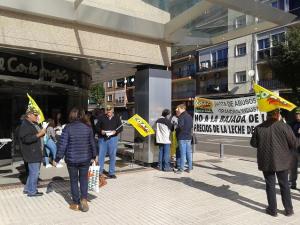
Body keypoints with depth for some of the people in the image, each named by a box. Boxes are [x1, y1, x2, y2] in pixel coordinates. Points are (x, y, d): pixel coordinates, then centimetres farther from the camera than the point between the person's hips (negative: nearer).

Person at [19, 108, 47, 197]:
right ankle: (32, 191, 9)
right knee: (34, 172, -4)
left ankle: (27, 189, 30)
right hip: (32, 153, -10)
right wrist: (39, 134, -23)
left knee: (33, 172, 18)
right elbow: (26, 139, -25)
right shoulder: (25, 125, -14)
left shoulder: (35, 124, 16)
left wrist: (42, 132, 11)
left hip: (37, 153, 10)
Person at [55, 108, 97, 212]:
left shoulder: (68, 128, -11)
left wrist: (57, 158, -2)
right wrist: (93, 156, 16)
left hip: (71, 159, -2)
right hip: (85, 159, 2)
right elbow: (92, 143, 4)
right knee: (83, 178, 19)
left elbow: (62, 144, -11)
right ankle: (84, 199, 6)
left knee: (74, 181, 13)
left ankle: (75, 204, 21)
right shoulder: (87, 127, -2)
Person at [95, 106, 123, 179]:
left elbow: (121, 127, 8)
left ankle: (111, 173, 14)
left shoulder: (116, 118, 9)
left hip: (113, 138, 1)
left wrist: (115, 131, -11)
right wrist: (100, 131, -12)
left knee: (112, 155, 4)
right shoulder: (102, 118, 7)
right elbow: (97, 127, 8)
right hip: (102, 138, 0)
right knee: (101, 155, 1)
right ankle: (99, 171, 12)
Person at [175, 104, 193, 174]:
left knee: (183, 153, -5)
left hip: (182, 137, -8)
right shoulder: (189, 116, 15)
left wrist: (176, 129, -5)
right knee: (189, 153, 11)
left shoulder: (181, 116, -11)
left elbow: (180, 126, -22)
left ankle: (181, 169, 1)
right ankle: (189, 168, 17)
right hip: (189, 137, 8)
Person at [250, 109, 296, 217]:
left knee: (270, 185, 10)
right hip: (282, 161, 0)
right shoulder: (285, 127, -13)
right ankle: (288, 209, 24)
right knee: (284, 185, 14)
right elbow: (293, 143, -8)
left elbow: (253, 143, 2)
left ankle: (272, 209, 19)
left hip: (266, 162, 1)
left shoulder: (259, 128, -7)